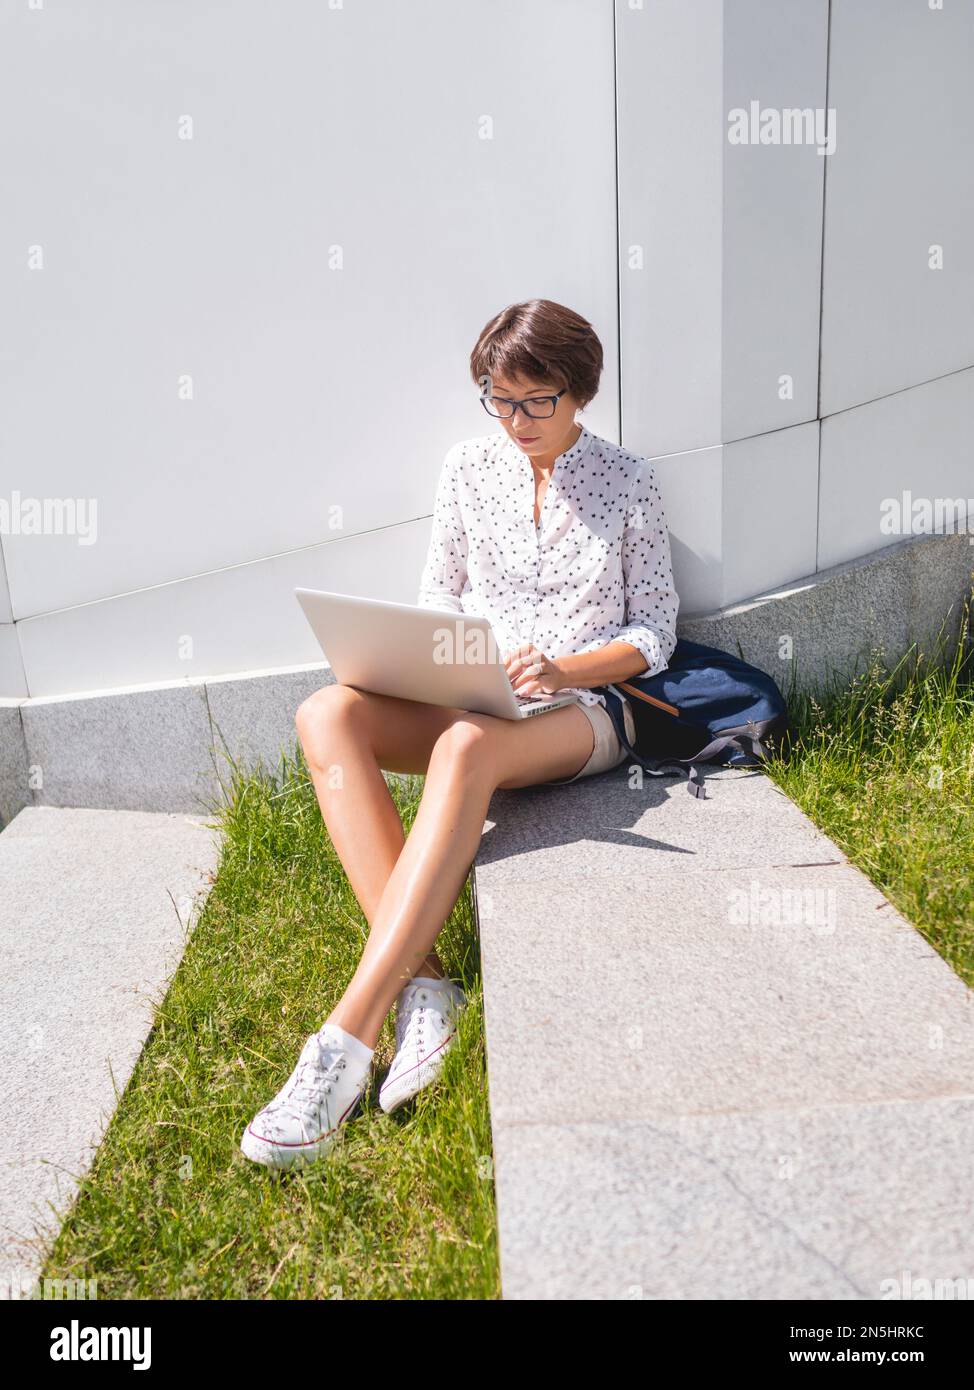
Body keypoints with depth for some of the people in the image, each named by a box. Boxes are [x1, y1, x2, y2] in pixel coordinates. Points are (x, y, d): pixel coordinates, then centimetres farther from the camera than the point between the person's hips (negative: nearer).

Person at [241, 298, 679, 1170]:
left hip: (584, 710, -3)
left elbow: (655, 634, 2)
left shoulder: (629, 484, 4)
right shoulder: (469, 469, 11)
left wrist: (562, 669, -16)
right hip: (469, 700, 4)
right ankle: (422, 982, -33)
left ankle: (349, 1037, -40)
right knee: (327, 716, -28)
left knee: (467, 747, -40)